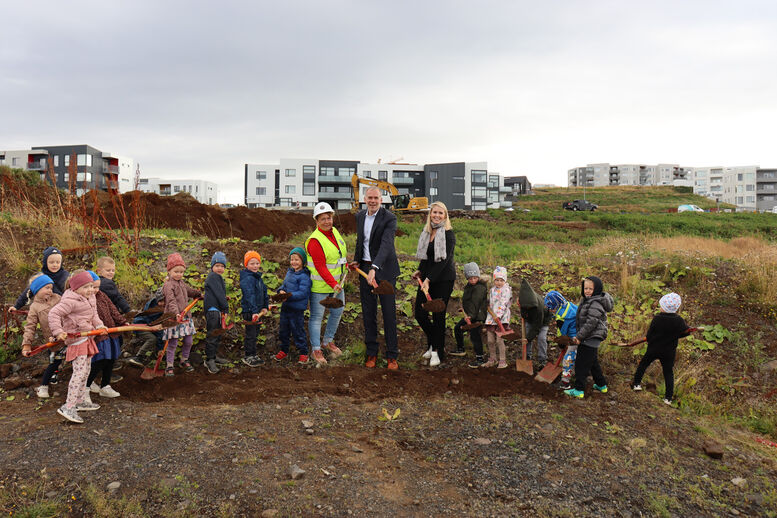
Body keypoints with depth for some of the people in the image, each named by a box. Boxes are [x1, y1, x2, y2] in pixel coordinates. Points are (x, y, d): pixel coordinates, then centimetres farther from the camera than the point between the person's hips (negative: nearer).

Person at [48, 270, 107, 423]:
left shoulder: (87, 299, 12)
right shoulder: (70, 301, -18)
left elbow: (93, 314, 17)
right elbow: (54, 313, -22)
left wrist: (99, 325, 0)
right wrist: (58, 331, -27)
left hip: (86, 339, 10)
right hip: (77, 339, -10)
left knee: (85, 370, 19)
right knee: (80, 371, -14)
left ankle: (82, 401, 32)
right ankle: (68, 407, -12)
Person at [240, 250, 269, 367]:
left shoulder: (258, 277, 12)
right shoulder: (247, 279, -19)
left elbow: (264, 292, 17)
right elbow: (249, 296, -28)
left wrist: (265, 307, 8)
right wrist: (254, 312, -35)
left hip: (257, 310, 9)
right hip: (249, 311, -9)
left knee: (255, 333, 17)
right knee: (250, 334, -1)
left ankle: (252, 354, 29)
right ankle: (248, 356, 11)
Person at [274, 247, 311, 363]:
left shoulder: (304, 276, -16)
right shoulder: (289, 272, 9)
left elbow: (303, 293, -21)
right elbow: (284, 285, 17)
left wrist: (289, 296, -28)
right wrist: (281, 290, -5)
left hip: (297, 309, -8)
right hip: (285, 307, 8)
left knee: (298, 331, 2)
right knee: (283, 329, 17)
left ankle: (303, 353, 17)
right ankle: (284, 350, 34)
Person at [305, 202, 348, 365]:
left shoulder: (334, 231, 3)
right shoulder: (315, 241, -22)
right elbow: (320, 267, -25)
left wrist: (345, 263, 11)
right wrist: (333, 284, -30)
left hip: (336, 282, 8)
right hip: (320, 285, -8)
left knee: (337, 312, 17)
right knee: (317, 317, 1)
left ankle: (328, 342, 36)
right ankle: (316, 350, 13)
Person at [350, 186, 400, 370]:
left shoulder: (389, 218, -14)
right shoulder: (359, 216, 7)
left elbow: (386, 245, -27)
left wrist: (374, 268, -38)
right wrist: (357, 260, 16)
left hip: (384, 270, -5)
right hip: (365, 268, 5)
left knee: (389, 313, -1)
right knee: (368, 313, 8)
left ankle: (392, 355, 10)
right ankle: (371, 353, 20)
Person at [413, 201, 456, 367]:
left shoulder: (449, 235, -10)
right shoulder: (426, 232, 10)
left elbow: (443, 260, -17)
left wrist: (428, 279, -22)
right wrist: (420, 271, 6)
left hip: (443, 279, -6)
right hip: (427, 277, 6)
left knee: (438, 316, -1)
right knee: (420, 313, 4)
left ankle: (438, 352, 14)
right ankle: (434, 343, 27)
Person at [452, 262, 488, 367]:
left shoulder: (480, 288, -20)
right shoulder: (469, 286, 10)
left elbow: (475, 303, -29)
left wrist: (471, 315, -34)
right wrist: (464, 307, 19)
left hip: (478, 316, -10)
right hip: (469, 315, 11)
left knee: (474, 335, -13)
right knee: (458, 328, 21)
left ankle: (479, 358, -8)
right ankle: (460, 350, 38)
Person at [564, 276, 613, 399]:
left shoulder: (596, 304, -20)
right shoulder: (587, 300, 12)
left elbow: (590, 323, -23)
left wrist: (579, 336, -18)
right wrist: (579, 336, 14)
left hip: (591, 338, -10)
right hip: (591, 338, 10)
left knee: (581, 364, -6)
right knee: (593, 362, 22)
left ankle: (578, 390, -1)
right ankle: (602, 385, 34)